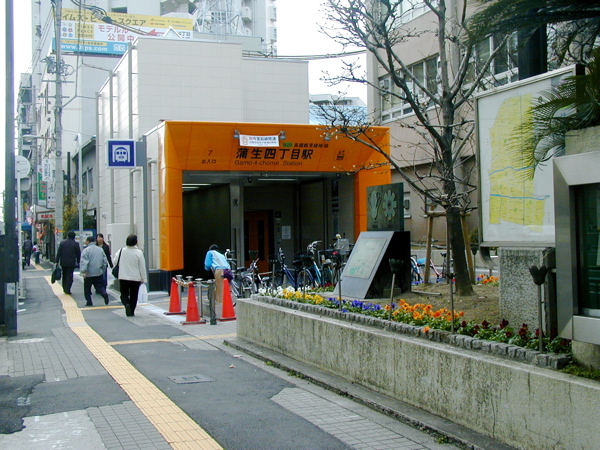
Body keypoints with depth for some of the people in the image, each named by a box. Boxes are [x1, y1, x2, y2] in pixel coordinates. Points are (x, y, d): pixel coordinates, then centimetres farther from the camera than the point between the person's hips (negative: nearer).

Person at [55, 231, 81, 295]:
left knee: (64, 275, 16)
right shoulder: (75, 244, -3)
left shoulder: (62, 243, 2)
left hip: (63, 263, 3)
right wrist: (78, 262, 14)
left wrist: (57, 261, 2)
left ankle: (64, 289, 22)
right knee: (70, 276, 0)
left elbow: (58, 253, 0)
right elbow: (78, 254, 1)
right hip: (71, 263, -3)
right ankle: (67, 290, -6)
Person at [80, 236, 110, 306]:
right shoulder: (100, 250, 8)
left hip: (89, 274, -4)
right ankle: (104, 294, -21)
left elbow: (84, 262, -18)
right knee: (100, 286, 7)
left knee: (87, 289, 10)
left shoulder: (86, 250, -8)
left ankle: (89, 302, 10)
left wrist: (83, 271, -22)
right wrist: (103, 270, 20)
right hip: (99, 273, 4)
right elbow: (105, 261, 10)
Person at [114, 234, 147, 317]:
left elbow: (115, 262, 7)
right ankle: (131, 312, 12)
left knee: (124, 294, 11)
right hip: (135, 278, -1)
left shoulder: (121, 251, -3)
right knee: (133, 296, 11)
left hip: (123, 277, 1)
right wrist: (143, 278, 2)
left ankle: (126, 304, -17)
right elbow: (142, 267, -7)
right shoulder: (139, 253, -10)